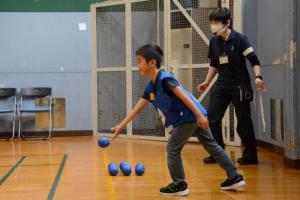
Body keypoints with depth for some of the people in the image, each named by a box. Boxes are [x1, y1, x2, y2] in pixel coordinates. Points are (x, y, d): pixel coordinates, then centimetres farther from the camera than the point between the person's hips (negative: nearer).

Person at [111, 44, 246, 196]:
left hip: (191, 116, -10)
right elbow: (137, 108, 16)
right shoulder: (150, 88, 10)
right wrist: (121, 126, 17)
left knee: (172, 148, -3)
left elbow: (184, 96, -22)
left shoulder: (164, 79, -18)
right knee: (211, 145, 14)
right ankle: (235, 177, 22)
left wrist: (199, 115, -25)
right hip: (193, 117, 10)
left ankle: (179, 185, 9)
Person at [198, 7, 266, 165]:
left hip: (240, 86, -5)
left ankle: (250, 155, 16)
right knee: (212, 118, 0)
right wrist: (207, 82, 19)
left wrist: (258, 77, -25)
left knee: (244, 122, 2)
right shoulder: (214, 42, 5)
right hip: (221, 86, 5)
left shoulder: (239, 39, -10)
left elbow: (254, 60, -11)